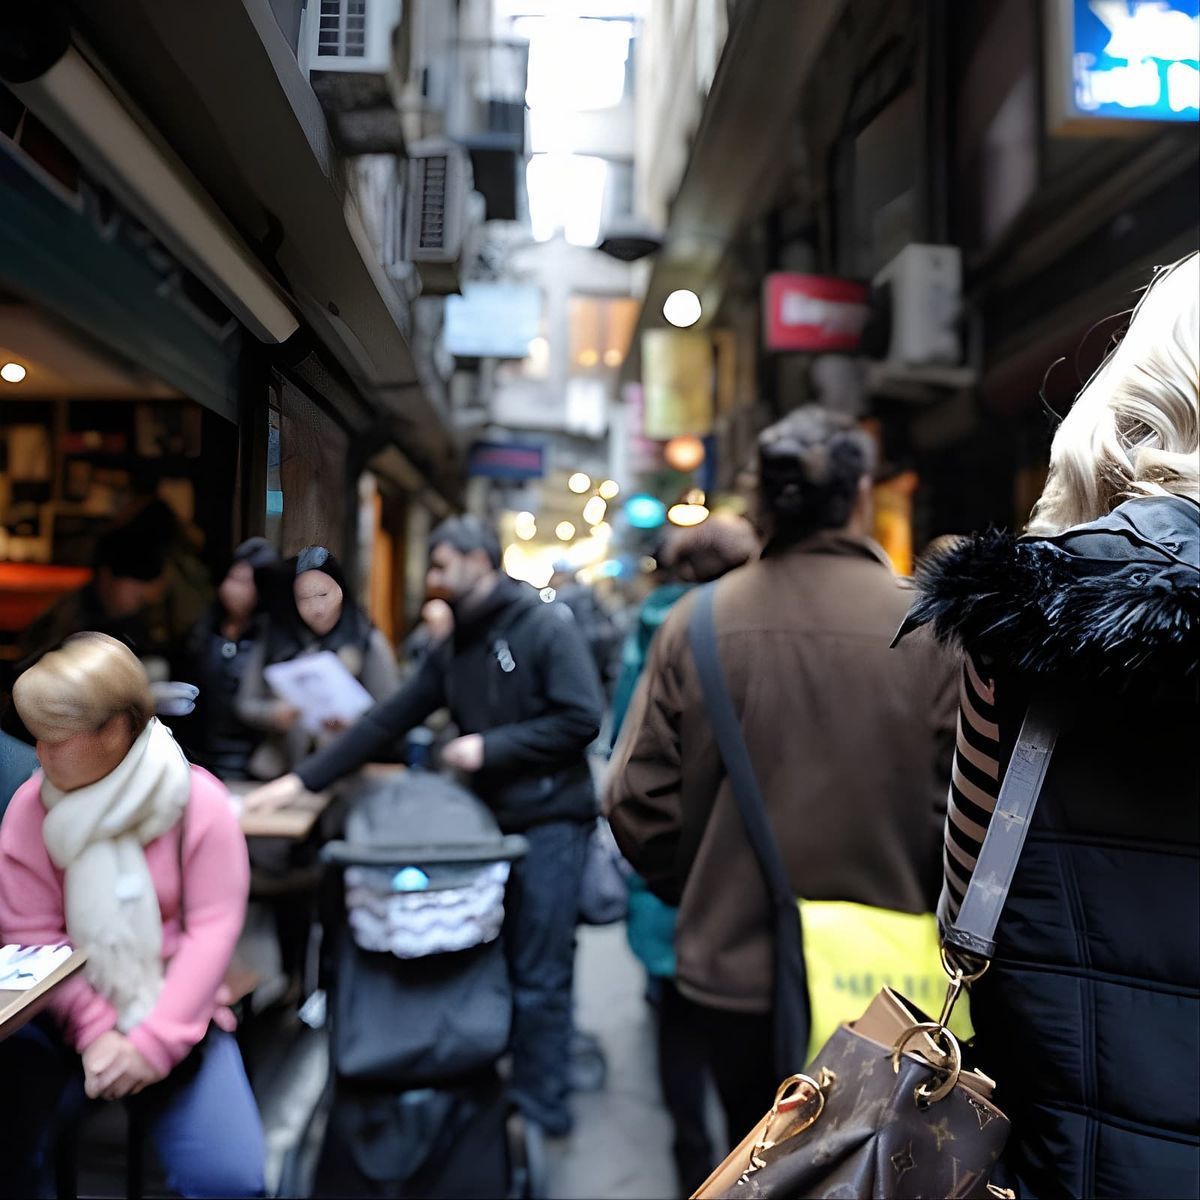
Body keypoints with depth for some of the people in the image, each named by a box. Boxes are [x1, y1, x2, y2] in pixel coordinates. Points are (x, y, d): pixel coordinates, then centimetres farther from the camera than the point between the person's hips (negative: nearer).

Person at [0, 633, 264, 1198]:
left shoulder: (197, 800, -9)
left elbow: (212, 929, -10)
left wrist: (153, 1044, -17)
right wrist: (93, 1031, -15)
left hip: (172, 1015, -1)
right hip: (68, 1013, 2)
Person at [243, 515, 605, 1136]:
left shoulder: (547, 626, -9)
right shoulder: (454, 650, 12)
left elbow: (582, 719, -16)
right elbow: (386, 722, 9)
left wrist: (489, 747, -15)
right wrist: (302, 779, 4)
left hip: (550, 820, -6)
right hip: (492, 819, 6)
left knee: (539, 976, 1)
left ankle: (539, 1104, 16)